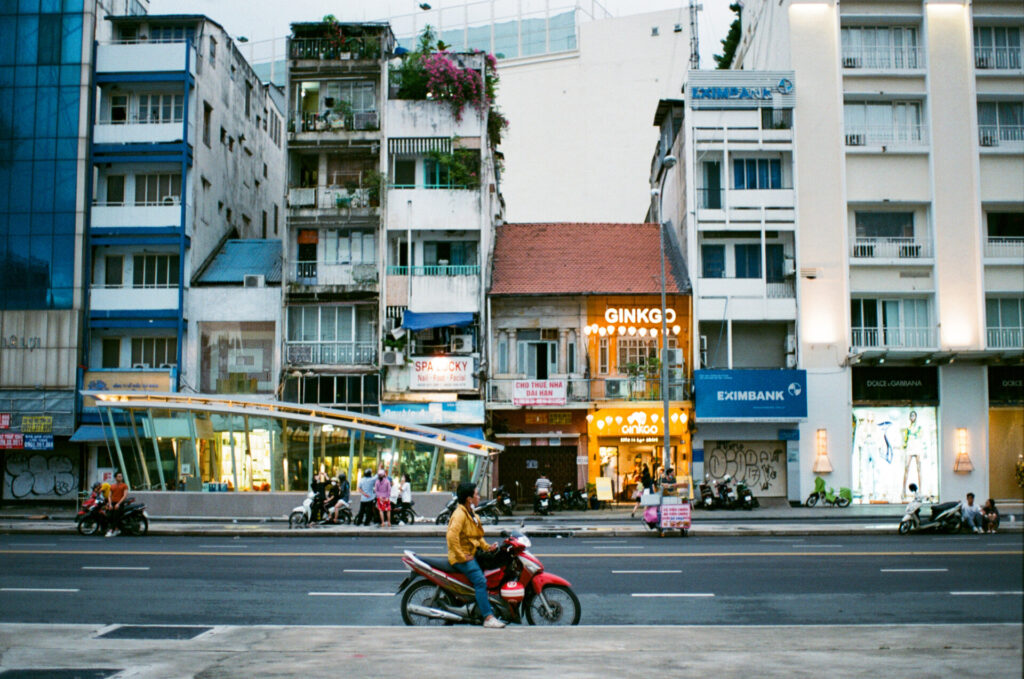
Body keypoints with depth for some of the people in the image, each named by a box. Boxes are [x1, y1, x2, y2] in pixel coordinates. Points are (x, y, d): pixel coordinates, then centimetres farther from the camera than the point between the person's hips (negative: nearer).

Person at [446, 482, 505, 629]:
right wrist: (462, 556, -25)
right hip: (462, 557, -10)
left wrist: (487, 547, 8)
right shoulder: (460, 514, -15)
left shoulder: (472, 514, 17)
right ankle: (488, 618, -23)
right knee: (480, 581, -23)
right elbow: (451, 536, -28)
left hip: (472, 554, 10)